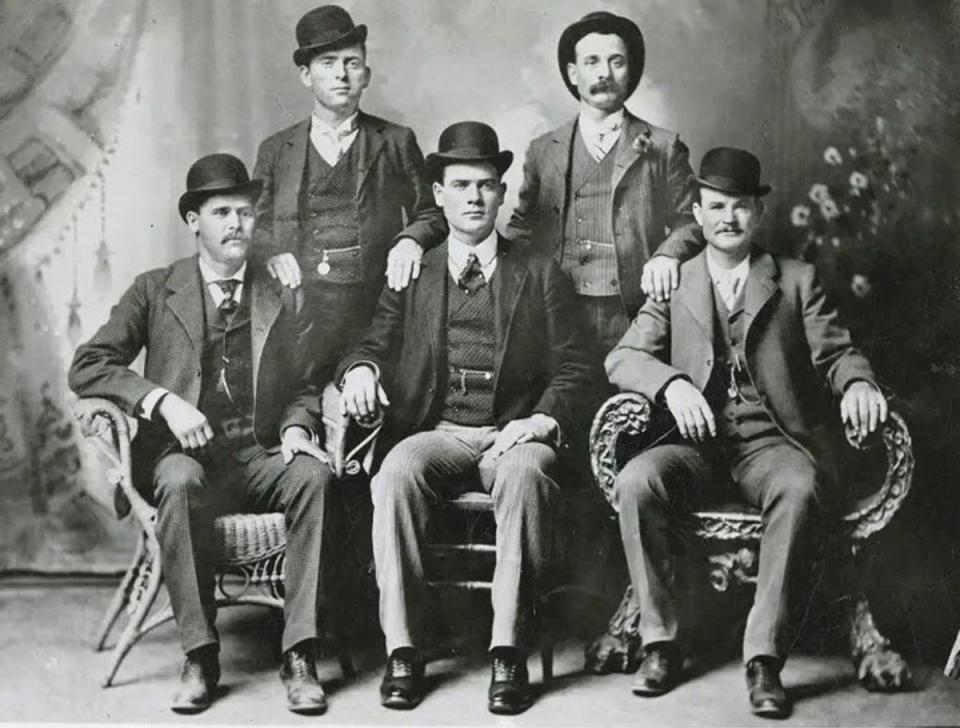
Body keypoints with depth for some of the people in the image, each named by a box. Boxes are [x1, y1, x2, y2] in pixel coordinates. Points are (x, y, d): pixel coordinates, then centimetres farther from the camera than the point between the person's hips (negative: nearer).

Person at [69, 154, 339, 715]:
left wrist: (297, 428, -8)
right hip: (184, 453, -1)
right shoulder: (155, 291, 9)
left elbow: (305, 388, 16)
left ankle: (300, 655, -28)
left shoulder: (286, 300, 14)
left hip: (260, 458, 1)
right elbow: (87, 368, 0)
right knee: (180, 481, -36)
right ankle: (200, 658, -26)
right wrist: (164, 401, -15)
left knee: (314, 475, -31)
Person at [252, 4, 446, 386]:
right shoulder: (275, 151, 15)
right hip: (297, 318, 1)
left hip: (375, 318, -1)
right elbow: (253, 225, 17)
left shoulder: (397, 142, 13)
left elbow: (432, 215, 14)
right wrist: (271, 252, -4)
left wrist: (411, 240, -7)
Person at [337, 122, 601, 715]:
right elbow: (375, 345, 14)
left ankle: (509, 652, -32)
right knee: (397, 471, -32)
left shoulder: (541, 276, 14)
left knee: (525, 470, -36)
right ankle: (403, 650, -27)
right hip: (437, 435, 1)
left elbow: (578, 370, 6)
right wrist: (361, 368, -12)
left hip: (514, 436, -1)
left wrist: (543, 421, -13)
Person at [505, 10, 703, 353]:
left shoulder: (663, 148, 9)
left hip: (634, 321, -1)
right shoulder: (543, 151, 14)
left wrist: (667, 255, -10)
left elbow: (689, 222, 10)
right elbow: (521, 228, 18)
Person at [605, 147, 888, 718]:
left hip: (772, 440, -1)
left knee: (802, 488, -35)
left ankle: (765, 656, -29)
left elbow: (836, 352, 6)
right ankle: (660, 644, -19)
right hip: (696, 441, 1)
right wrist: (672, 383, -19)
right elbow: (623, 356, 3)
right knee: (636, 480, -30)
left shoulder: (798, 281, 15)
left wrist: (858, 383, -19)